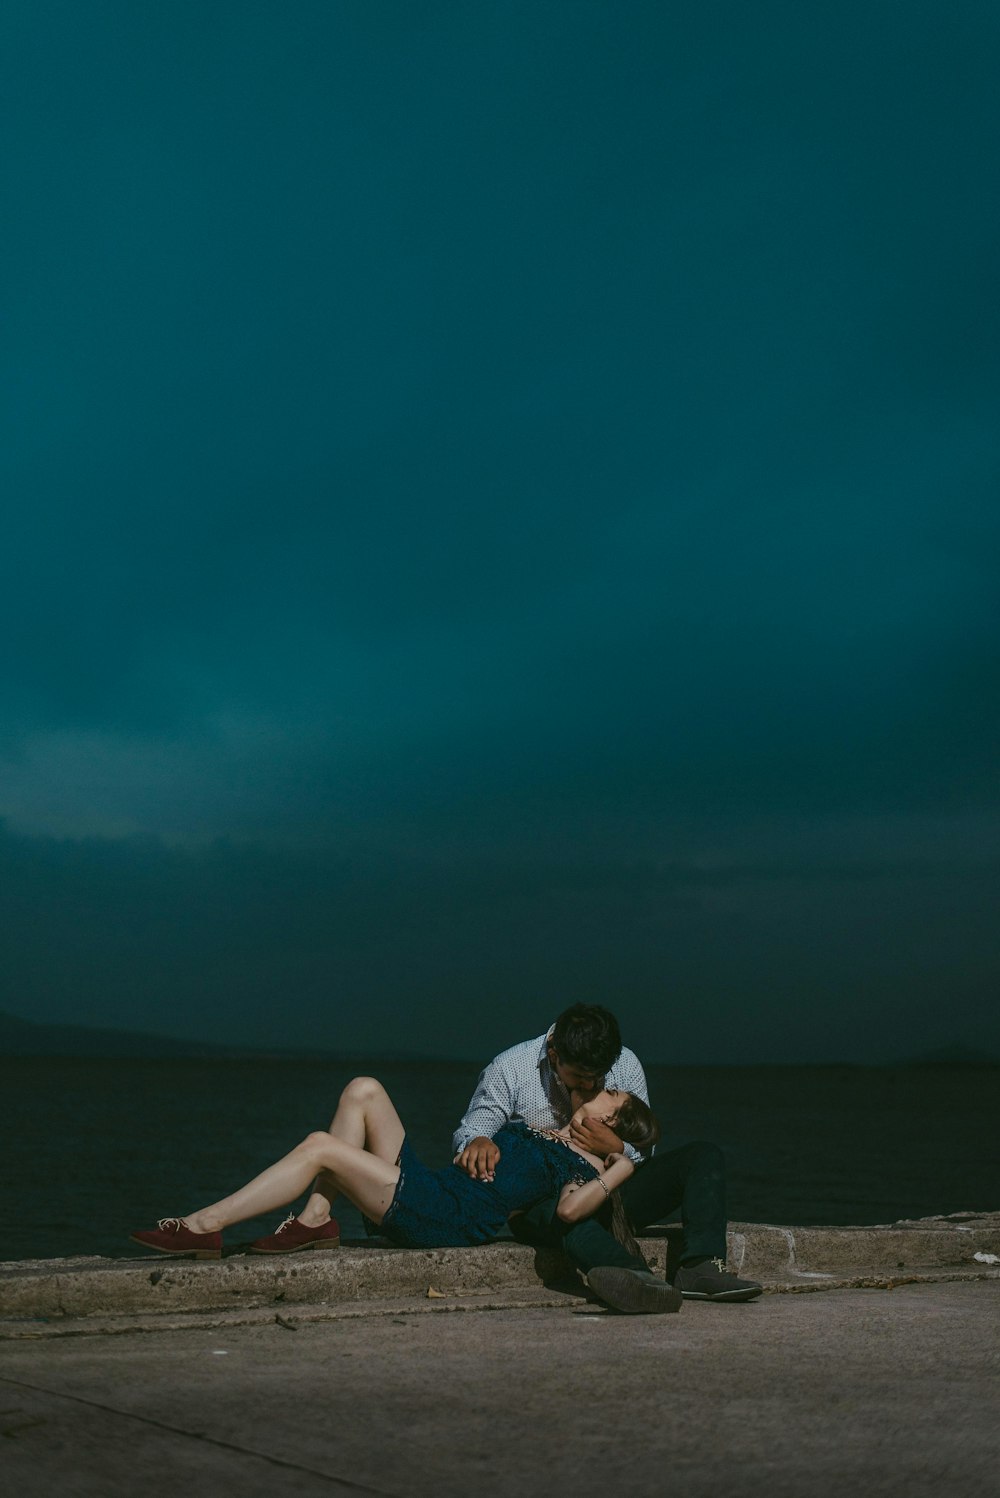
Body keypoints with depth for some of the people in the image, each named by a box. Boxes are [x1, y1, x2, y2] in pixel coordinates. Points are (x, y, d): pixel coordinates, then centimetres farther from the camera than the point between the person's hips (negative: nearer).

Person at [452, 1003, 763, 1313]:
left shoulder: (625, 1065, -1)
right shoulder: (510, 1070, -8)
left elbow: (644, 1151, 4)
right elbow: (467, 1132, -8)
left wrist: (616, 1148, -21)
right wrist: (476, 1142, -34)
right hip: (539, 1198, -4)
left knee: (704, 1156, -11)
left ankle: (700, 1267, -33)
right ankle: (639, 1277, -69)